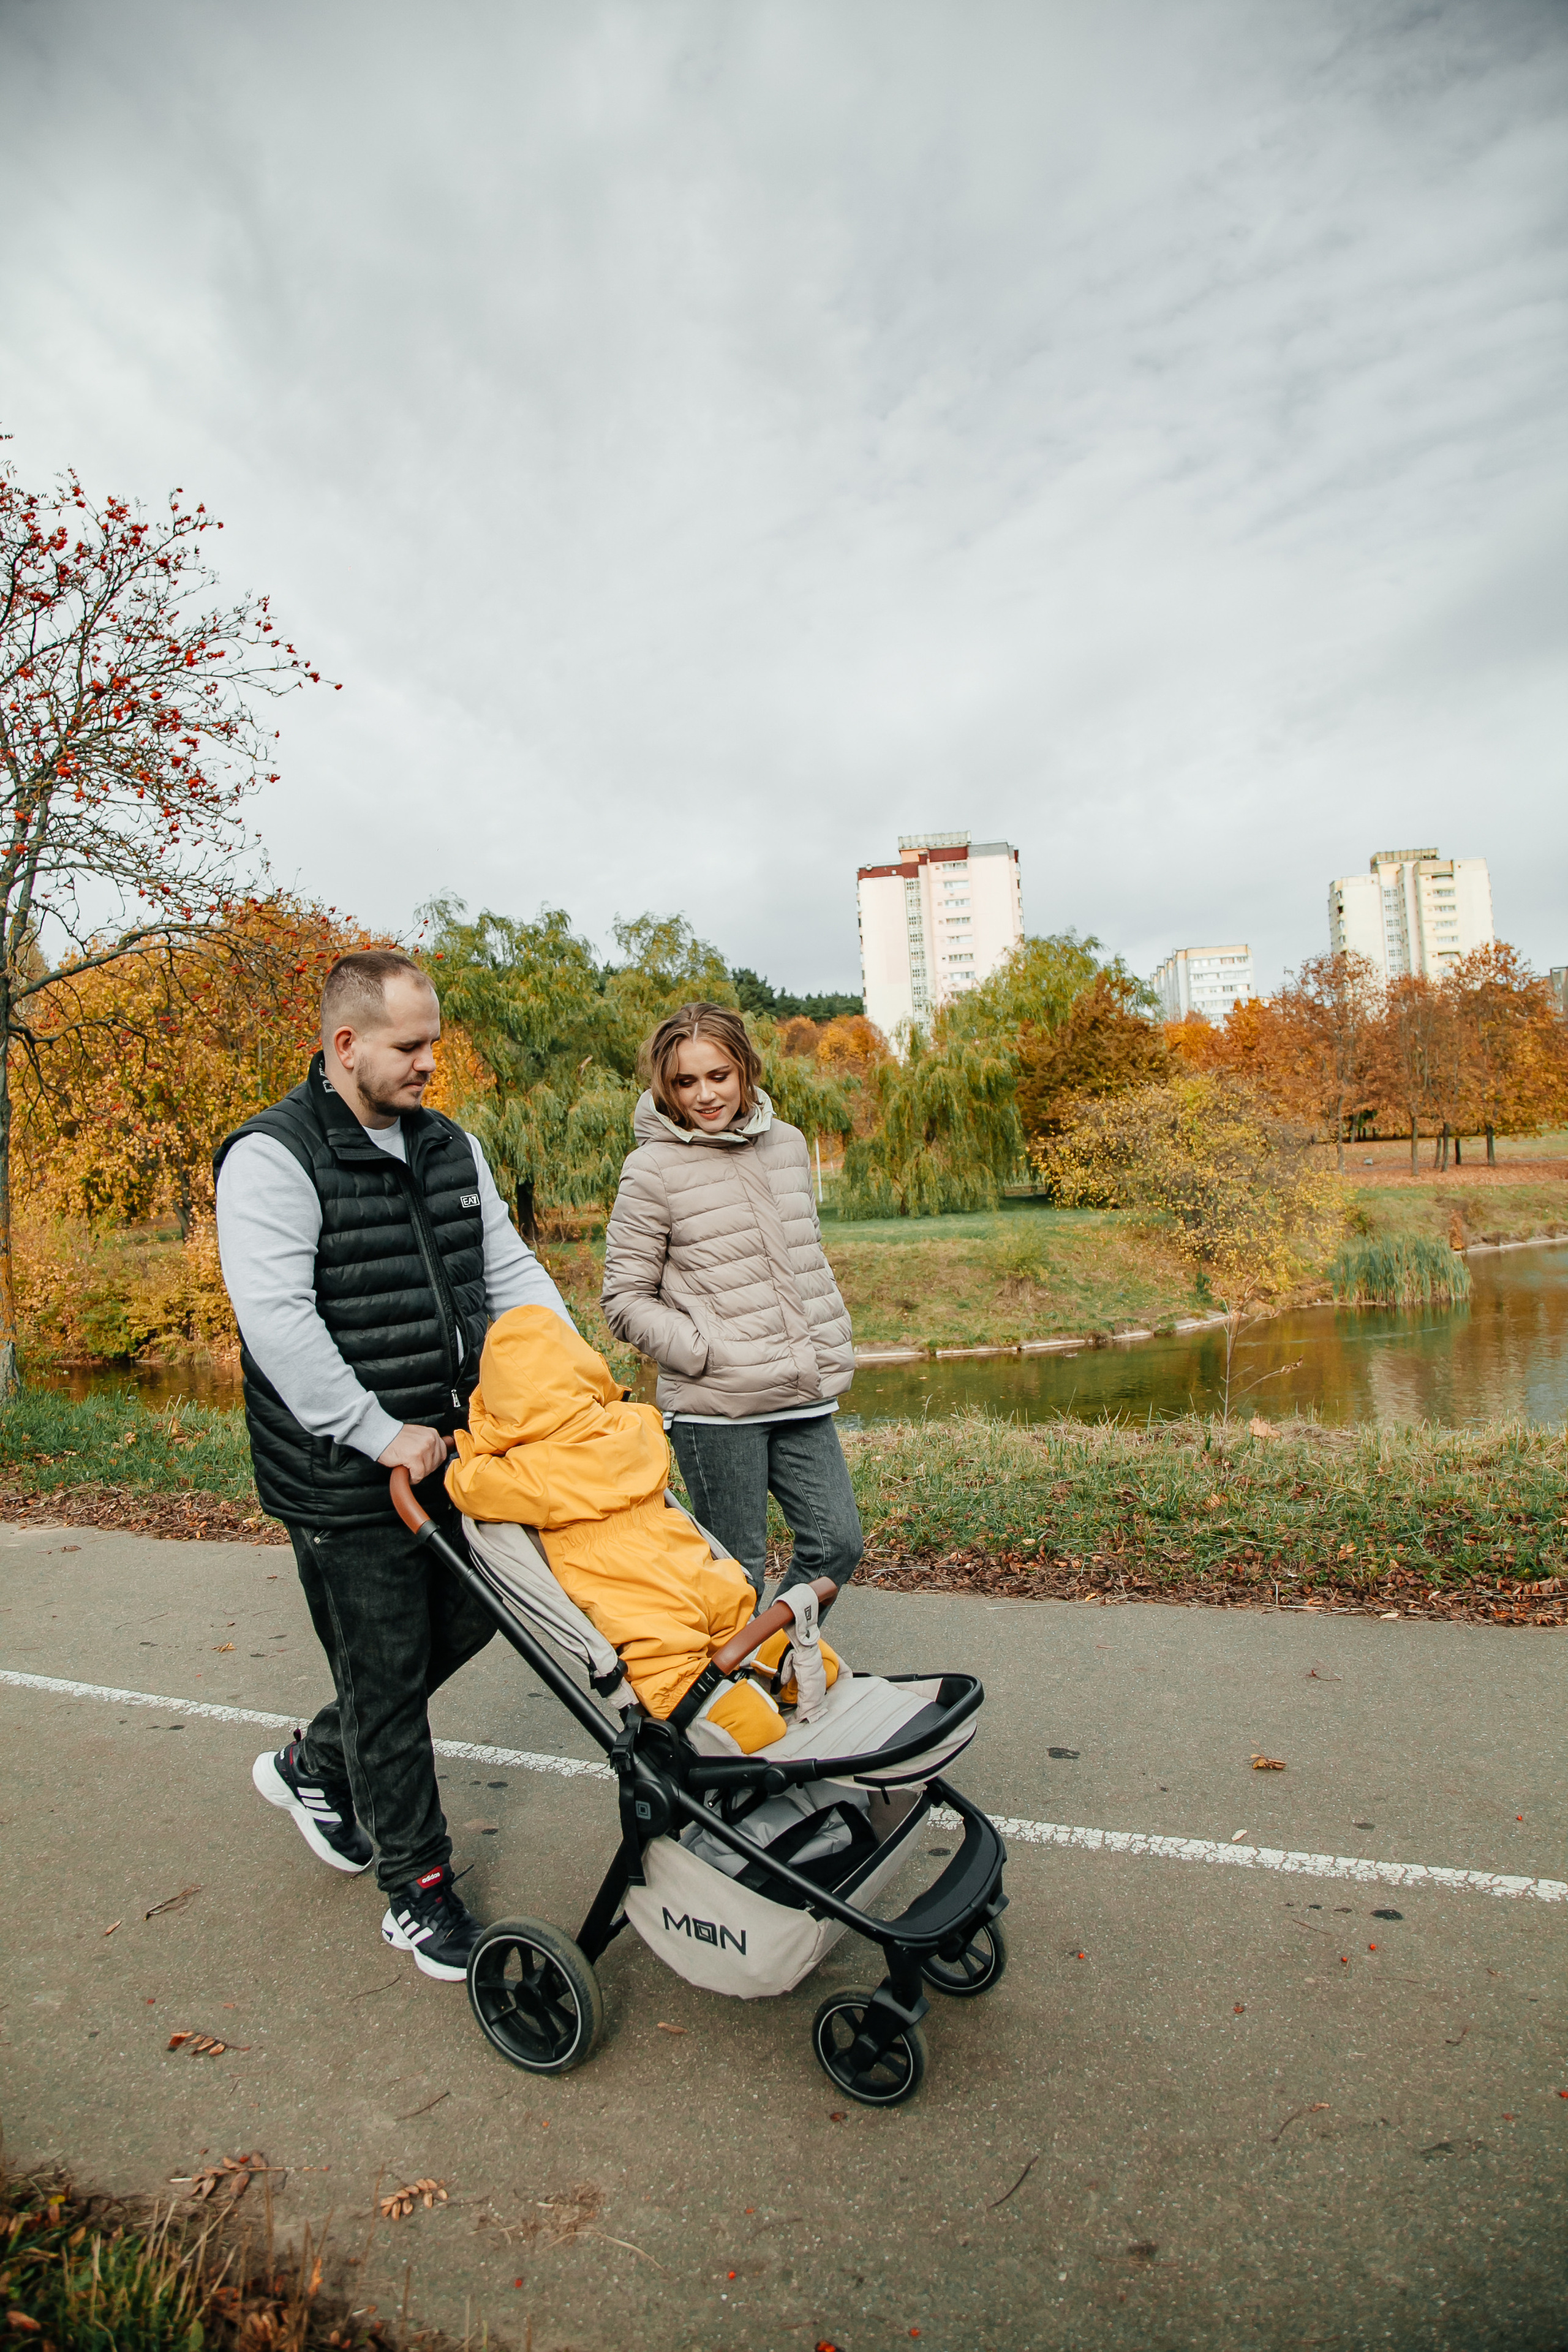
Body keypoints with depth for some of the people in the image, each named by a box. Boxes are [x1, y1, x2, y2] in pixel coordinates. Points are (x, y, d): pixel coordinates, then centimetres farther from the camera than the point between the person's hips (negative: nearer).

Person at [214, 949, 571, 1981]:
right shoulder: (274, 1158, -14)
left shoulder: (450, 1147, 9)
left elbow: (510, 1270, 11)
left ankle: (316, 1765, 44)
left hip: (447, 1456, 8)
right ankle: (419, 1891, 26)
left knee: (464, 1623, 19)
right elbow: (275, 1318, -23)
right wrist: (381, 1435, -23)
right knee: (386, 1677, 6)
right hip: (347, 1483, -7)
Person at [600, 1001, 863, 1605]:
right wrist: (708, 1354, -15)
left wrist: (834, 1347, 13)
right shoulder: (653, 1169, -8)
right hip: (715, 1408, -5)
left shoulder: (786, 1144, 9)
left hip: (804, 1397, 5)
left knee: (837, 1544, 7)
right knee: (738, 1571, 3)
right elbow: (626, 1300, -6)